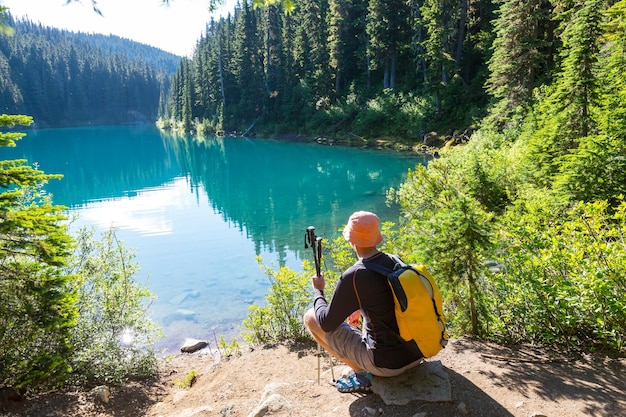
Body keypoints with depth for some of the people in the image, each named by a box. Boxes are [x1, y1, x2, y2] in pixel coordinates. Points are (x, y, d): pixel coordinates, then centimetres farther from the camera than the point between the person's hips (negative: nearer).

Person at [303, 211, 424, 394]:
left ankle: (362, 374, 2)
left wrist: (318, 291, 6)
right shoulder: (396, 261, -2)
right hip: (418, 353, 7)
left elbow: (327, 324, -9)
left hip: (388, 364, -7)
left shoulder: (353, 276, -21)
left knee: (311, 318, 1)